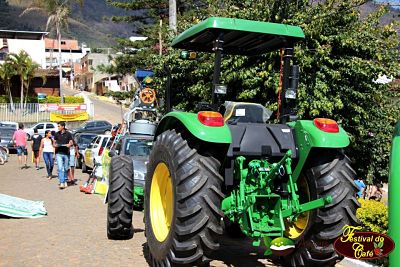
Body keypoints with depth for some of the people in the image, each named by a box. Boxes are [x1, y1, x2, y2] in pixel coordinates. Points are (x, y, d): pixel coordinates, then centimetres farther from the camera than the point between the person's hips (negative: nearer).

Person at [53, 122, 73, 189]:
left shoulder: (68, 134, 2)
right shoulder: (57, 134, 8)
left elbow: (71, 142, 2)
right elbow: (54, 142, 14)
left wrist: (69, 145, -20)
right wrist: (55, 145, -8)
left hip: (66, 153, -1)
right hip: (59, 153, 1)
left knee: (66, 168, 9)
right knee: (60, 168, -9)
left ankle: (65, 181, 26)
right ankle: (61, 183, -11)